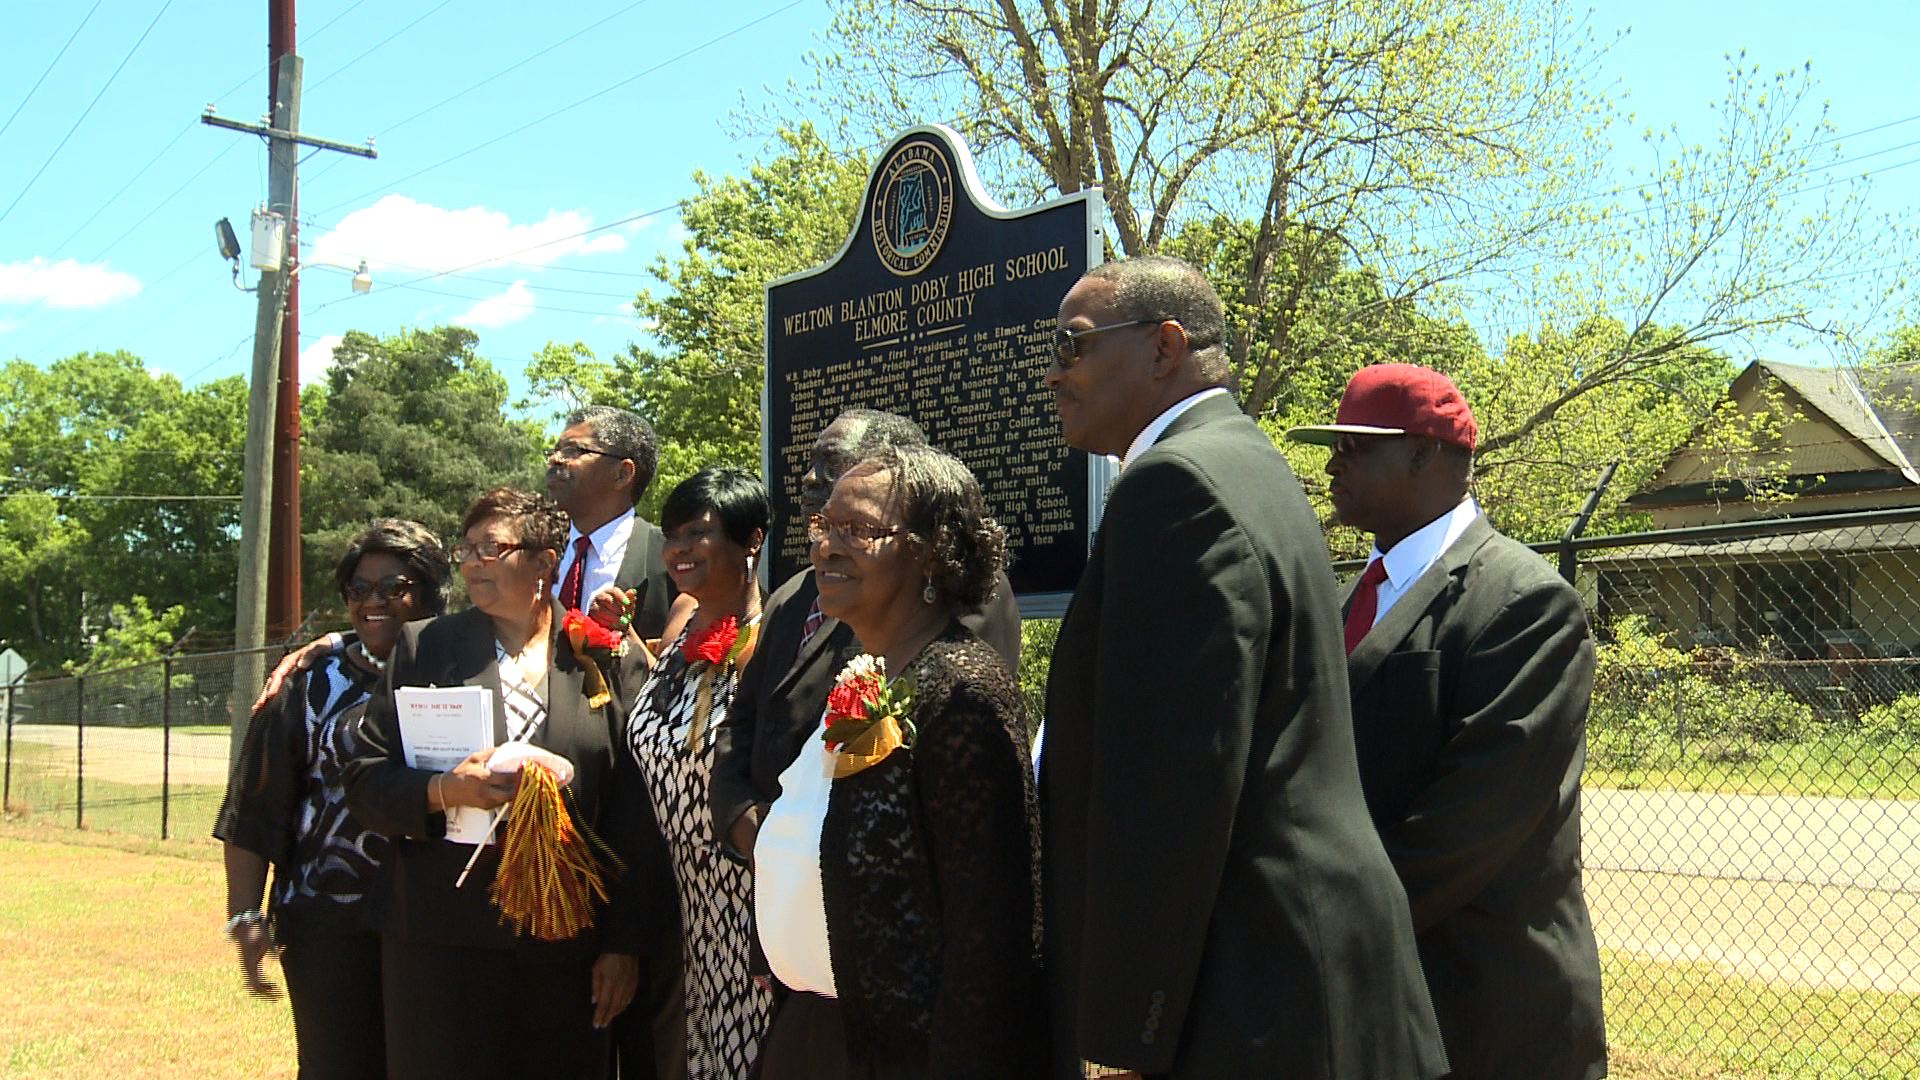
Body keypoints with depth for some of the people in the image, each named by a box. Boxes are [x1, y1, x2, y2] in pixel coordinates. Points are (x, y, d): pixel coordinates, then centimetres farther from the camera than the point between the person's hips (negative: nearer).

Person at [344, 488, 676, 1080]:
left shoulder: (605, 656, 3)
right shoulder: (424, 646, 7)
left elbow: (634, 815, 2)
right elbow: (364, 780, 4)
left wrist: (624, 943, 0)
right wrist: (442, 791, -16)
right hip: (441, 937, 1)